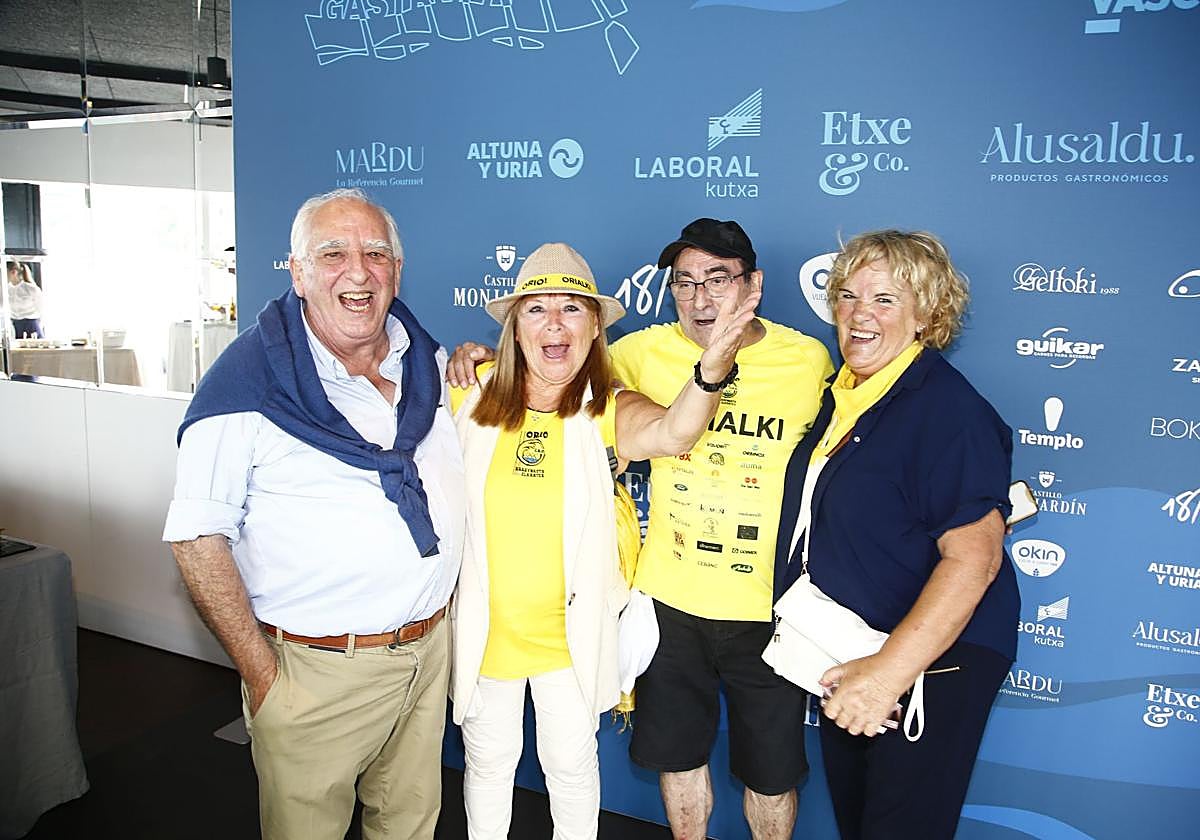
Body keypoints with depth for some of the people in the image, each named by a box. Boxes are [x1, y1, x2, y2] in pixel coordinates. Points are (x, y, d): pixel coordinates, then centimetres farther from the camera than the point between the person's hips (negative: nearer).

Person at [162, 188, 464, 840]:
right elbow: (198, 538, -11)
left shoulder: (430, 362, 5)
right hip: (315, 670, -4)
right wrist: (262, 675, -13)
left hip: (429, 651, 5)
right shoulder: (250, 379, -12)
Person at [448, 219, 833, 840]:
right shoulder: (648, 351, -6)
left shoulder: (808, 360, -7)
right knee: (678, 753, 19)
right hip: (671, 600, 2)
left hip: (770, 609, -1)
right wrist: (479, 355, -3)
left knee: (771, 770, 16)